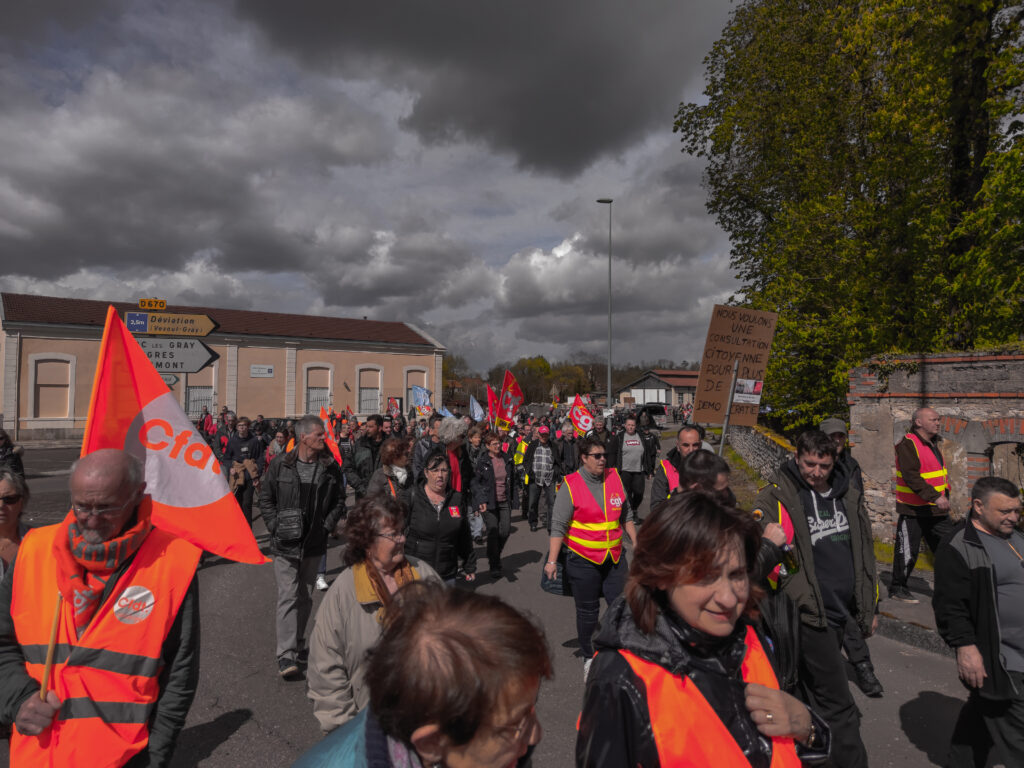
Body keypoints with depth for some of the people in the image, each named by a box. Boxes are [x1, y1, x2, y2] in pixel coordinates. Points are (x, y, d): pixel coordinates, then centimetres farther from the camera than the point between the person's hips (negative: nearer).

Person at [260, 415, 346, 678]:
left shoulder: (330, 467, 0)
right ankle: (286, 655, -2)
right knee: (288, 597, -5)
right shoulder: (280, 465, -5)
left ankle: (298, 644, 32)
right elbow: (265, 498, 4)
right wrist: (275, 526, -5)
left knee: (305, 597, 15)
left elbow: (339, 501, 8)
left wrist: (327, 526, -2)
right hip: (286, 543, -3)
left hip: (314, 543, 3)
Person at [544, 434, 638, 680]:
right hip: (583, 560, -3)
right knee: (587, 612, 10)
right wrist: (552, 560, -13)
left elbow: (626, 516, 14)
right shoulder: (570, 485, -11)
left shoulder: (614, 478, 2)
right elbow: (558, 526, -11)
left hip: (614, 558, 3)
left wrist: (637, 544, 15)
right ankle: (589, 657, 29)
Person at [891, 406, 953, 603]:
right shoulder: (908, 445, -16)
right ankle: (898, 589, 14)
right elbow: (911, 476, -26)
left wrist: (945, 495, 17)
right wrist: (935, 496, -31)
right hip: (912, 511, -8)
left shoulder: (933, 443, 13)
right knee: (907, 551, 0)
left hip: (936, 509, 8)